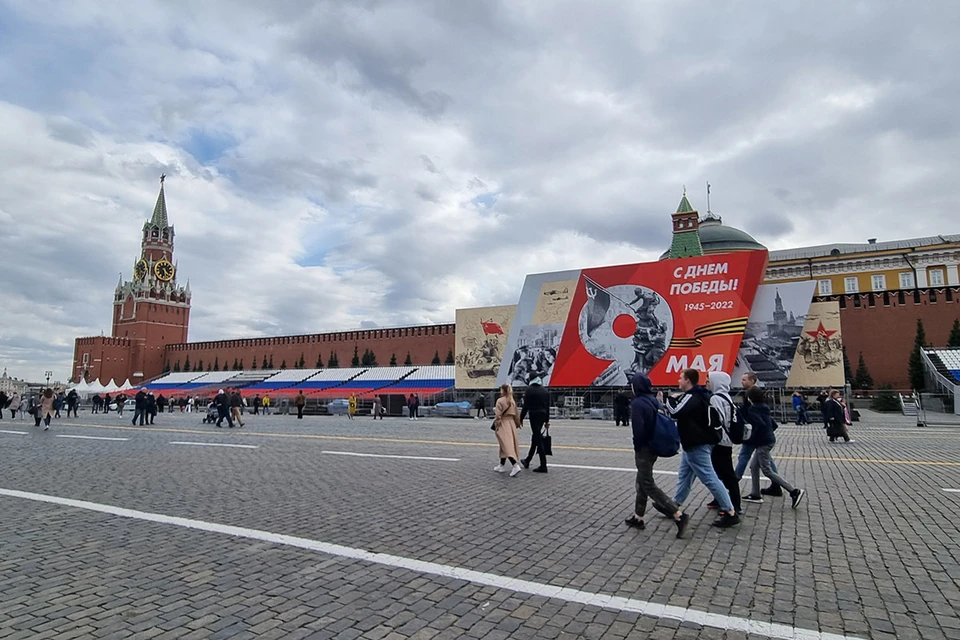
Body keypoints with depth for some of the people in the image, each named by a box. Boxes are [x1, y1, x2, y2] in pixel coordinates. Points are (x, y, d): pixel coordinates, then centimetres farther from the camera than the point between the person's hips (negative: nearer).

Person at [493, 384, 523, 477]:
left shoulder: (500, 401, -11)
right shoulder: (513, 401, 9)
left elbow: (498, 415, -13)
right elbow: (516, 415, 13)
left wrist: (496, 425, -7)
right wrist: (517, 424, 22)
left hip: (503, 424, -7)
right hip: (511, 424, 7)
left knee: (507, 446, -9)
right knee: (504, 445, 18)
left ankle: (515, 466, -23)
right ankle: (502, 465, 28)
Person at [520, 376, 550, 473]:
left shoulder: (529, 390, -7)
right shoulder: (545, 391, 10)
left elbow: (526, 406, -10)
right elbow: (547, 407, 12)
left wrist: (521, 419, -3)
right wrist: (547, 421, 17)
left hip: (534, 416, -7)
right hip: (543, 416, 7)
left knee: (538, 439, -5)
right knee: (535, 437, 18)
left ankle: (543, 466, -5)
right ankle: (527, 460, 32)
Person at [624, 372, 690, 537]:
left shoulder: (637, 403, -17)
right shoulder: (655, 401, 6)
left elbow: (638, 428, -23)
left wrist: (637, 446, -7)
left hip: (644, 449, -9)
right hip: (654, 447, 9)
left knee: (648, 485, -1)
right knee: (642, 482, 18)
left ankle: (679, 515, -7)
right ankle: (638, 517, 26)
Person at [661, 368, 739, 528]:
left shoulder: (692, 397, -19)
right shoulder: (695, 396, 13)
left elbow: (675, 412, -30)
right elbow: (679, 413, 20)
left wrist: (671, 399, -13)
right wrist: (663, 402, 14)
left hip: (697, 445, -11)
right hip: (694, 443, 11)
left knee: (709, 478, -8)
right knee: (684, 476, 16)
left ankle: (731, 513, -3)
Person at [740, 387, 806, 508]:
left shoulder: (752, 409, -15)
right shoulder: (764, 407, 12)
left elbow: (760, 424, -27)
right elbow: (772, 423, 16)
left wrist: (751, 440, -19)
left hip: (763, 443, -9)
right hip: (770, 439, 9)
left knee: (767, 471, -2)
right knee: (754, 466, 15)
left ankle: (794, 491, -5)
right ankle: (755, 494, 19)